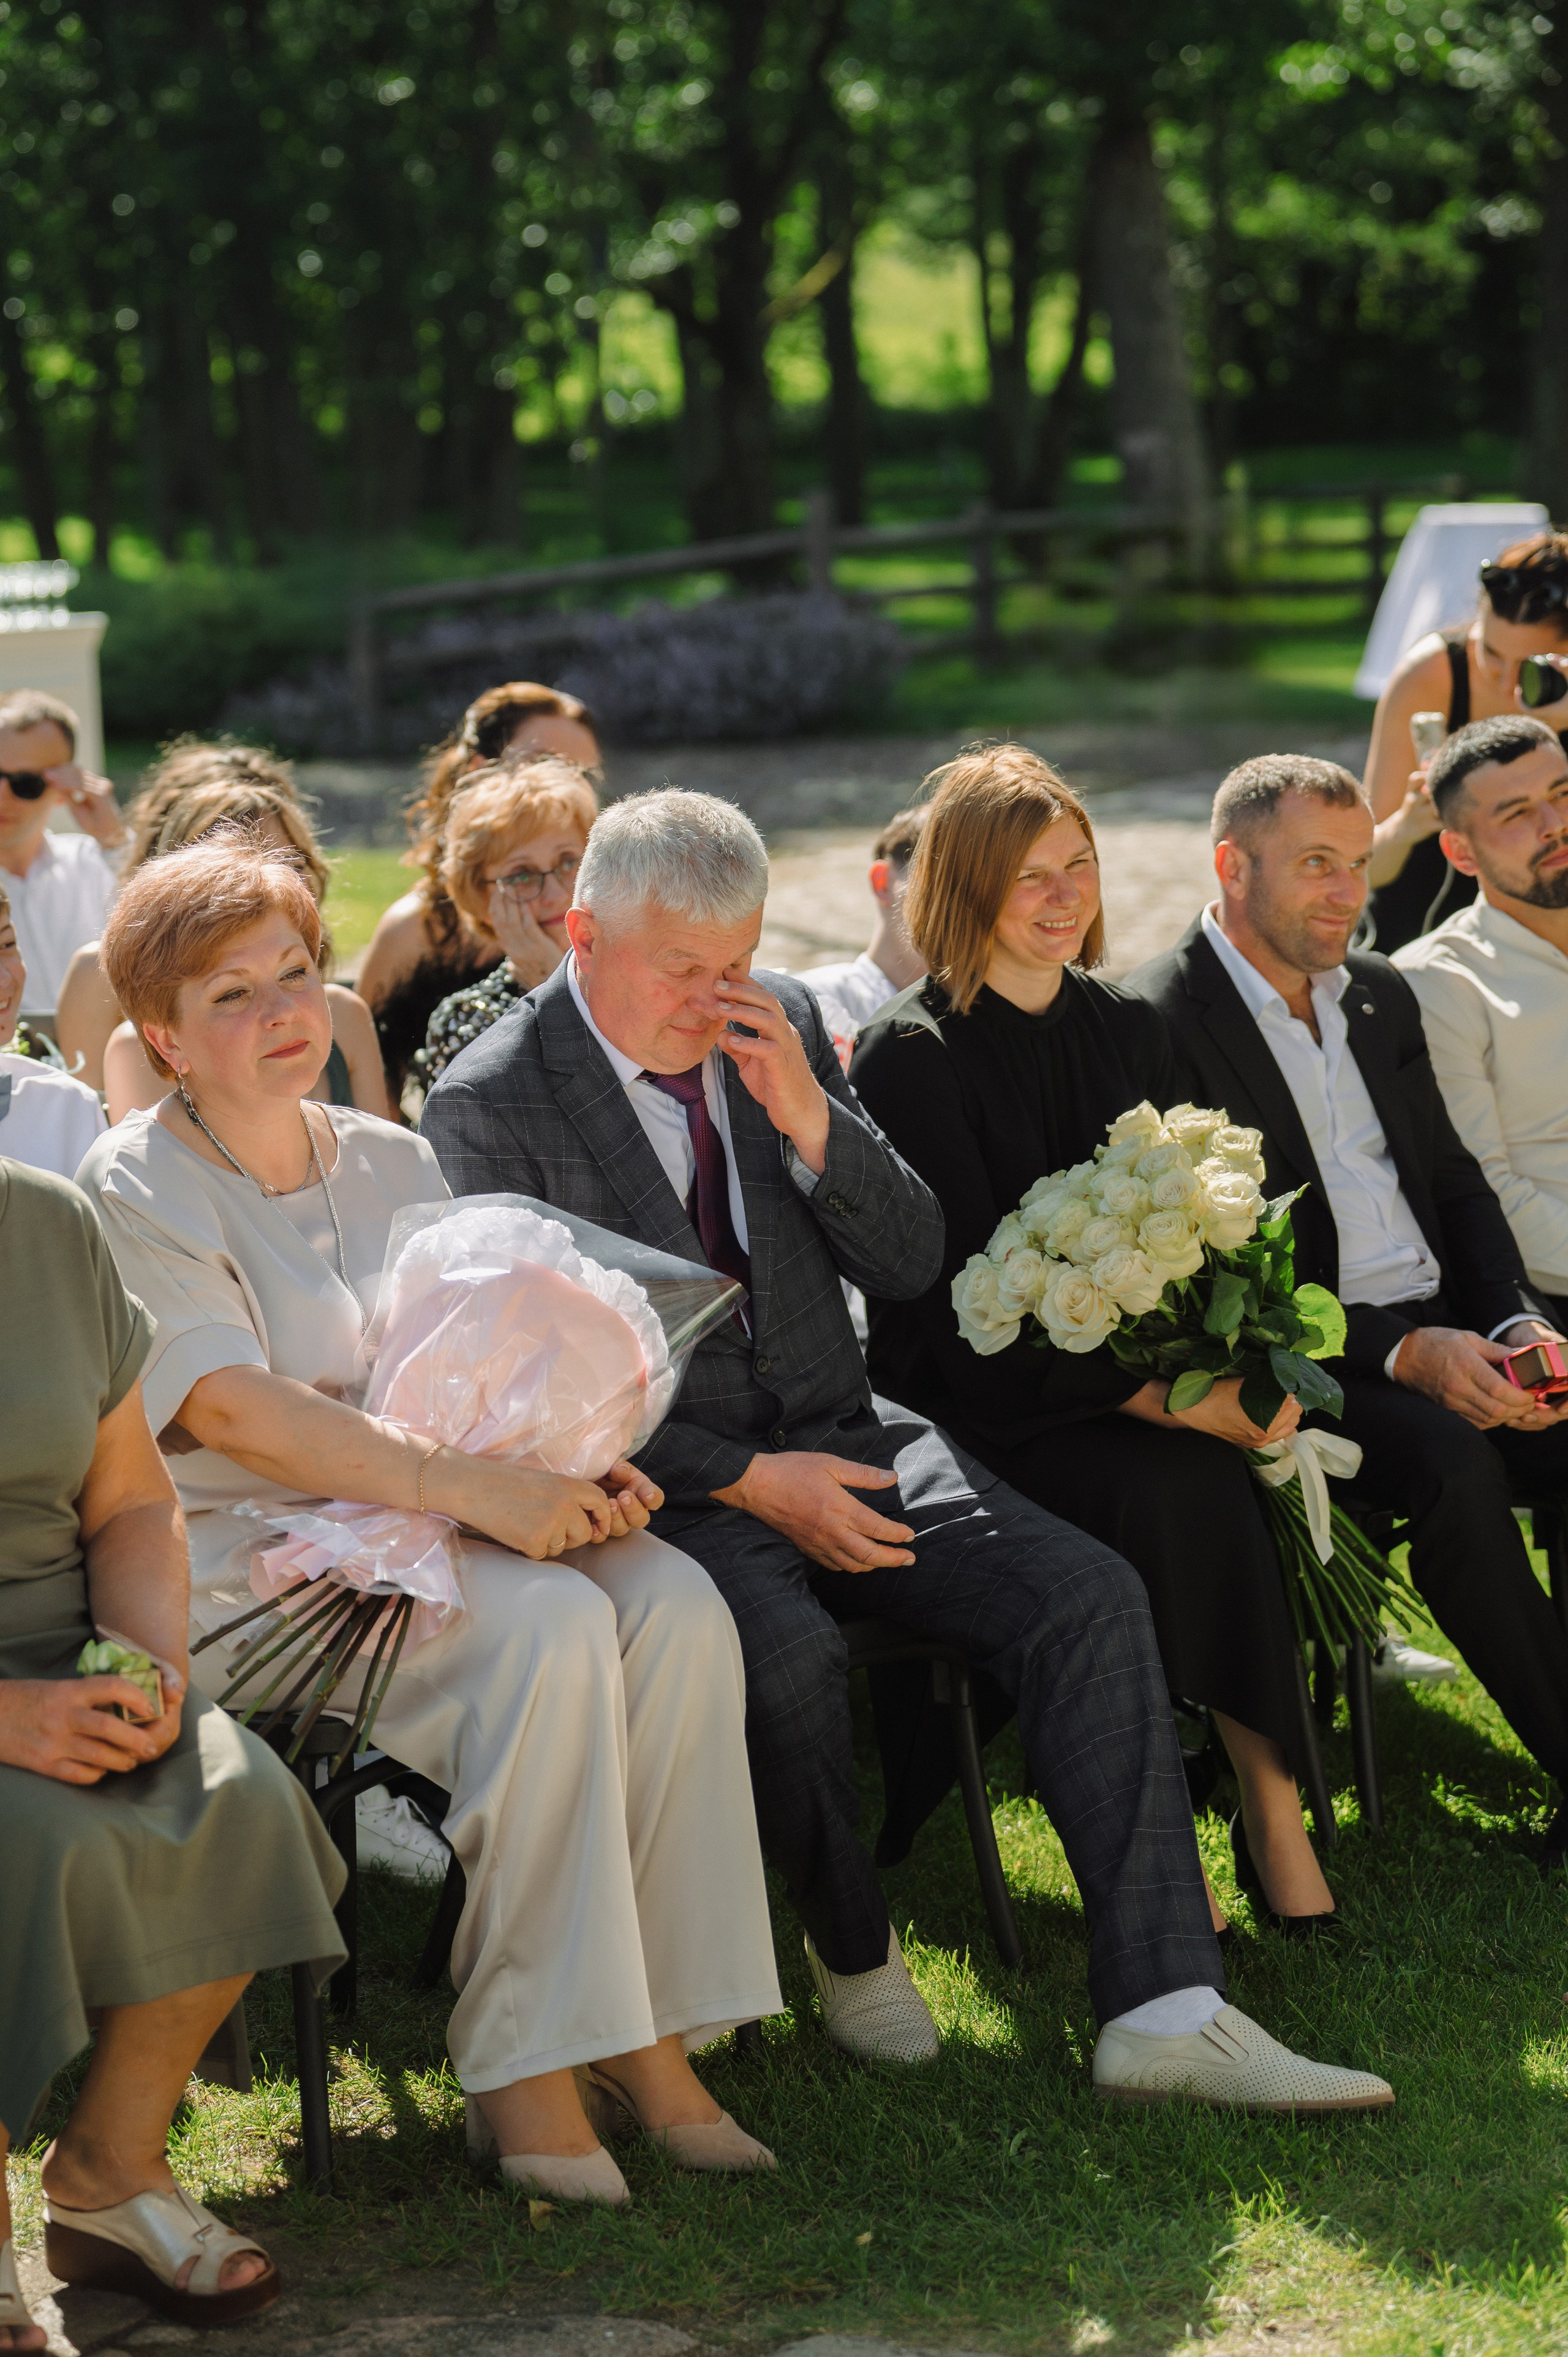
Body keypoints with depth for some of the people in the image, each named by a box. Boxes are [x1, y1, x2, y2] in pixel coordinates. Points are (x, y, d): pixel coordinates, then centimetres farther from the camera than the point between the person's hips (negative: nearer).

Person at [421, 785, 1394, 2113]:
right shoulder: (491, 1104, -7)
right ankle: (852, 1948, -6)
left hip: (838, 1438, 5)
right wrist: (748, 1482, -17)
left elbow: (912, 1266, 8)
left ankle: (1164, 2012, -20)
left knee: (1090, 1595, -17)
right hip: (665, 1481, -5)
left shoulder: (783, 1029, 8)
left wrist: (811, 1121, -11)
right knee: (785, 1650, -35)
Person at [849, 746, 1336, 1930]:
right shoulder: (911, 1058, -7)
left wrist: (1240, 1370, -10)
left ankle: (1271, 1807, -22)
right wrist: (1166, 1398, -22)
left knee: (1248, 1465, -27)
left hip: (1133, 1377, 5)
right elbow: (967, 1306, -14)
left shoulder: (1130, 1029, 13)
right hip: (973, 1401, -5)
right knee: (1175, 1489, -31)